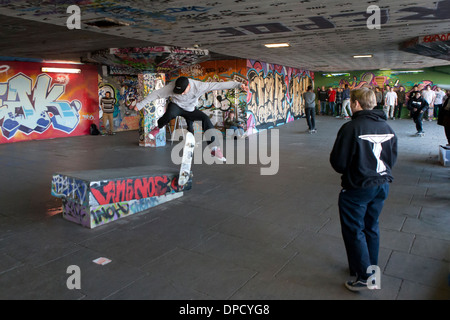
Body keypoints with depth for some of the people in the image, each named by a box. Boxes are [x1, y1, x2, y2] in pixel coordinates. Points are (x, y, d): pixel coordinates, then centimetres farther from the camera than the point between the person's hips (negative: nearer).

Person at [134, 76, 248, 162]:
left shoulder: (198, 86, -29)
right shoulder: (171, 87, -27)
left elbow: (220, 85, -31)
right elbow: (156, 94, -18)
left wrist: (238, 85, -35)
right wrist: (140, 105, -15)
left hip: (190, 110, 2)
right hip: (176, 106, -1)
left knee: (206, 119, -23)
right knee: (171, 113, -38)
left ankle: (214, 149, -17)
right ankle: (157, 127, -7)